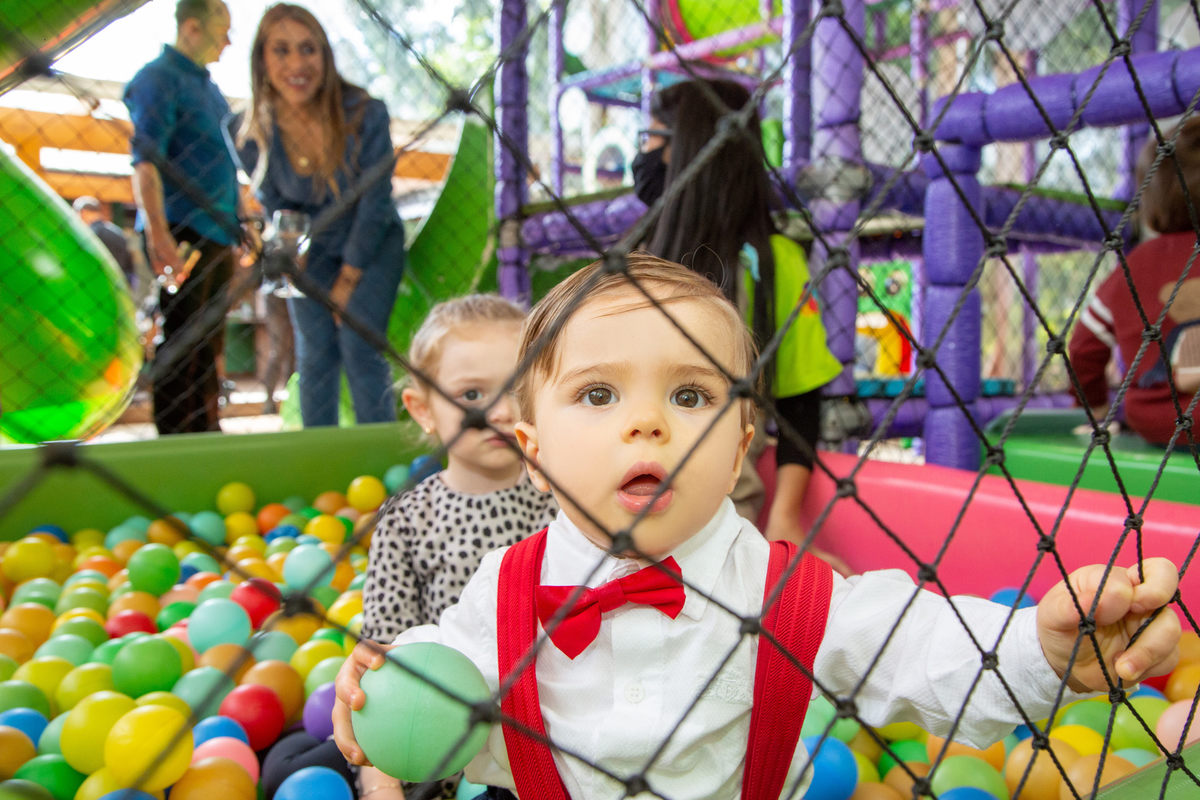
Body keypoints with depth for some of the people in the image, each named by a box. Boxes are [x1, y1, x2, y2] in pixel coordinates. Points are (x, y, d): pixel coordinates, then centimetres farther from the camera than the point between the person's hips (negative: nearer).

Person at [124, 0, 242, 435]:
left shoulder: (206, 85, 21)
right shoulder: (159, 79, -7)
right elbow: (145, 162, -17)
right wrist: (158, 233, -28)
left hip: (216, 235, 9)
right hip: (182, 236, -9)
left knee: (209, 343, 11)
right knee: (183, 347, -7)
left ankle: (206, 435, 19)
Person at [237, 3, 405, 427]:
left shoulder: (364, 114, -23)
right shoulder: (257, 136, -16)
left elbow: (375, 202, -16)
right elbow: (275, 207, 1)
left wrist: (349, 280, -11)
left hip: (373, 245, -2)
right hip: (313, 252, 3)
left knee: (359, 348, -12)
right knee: (314, 355, -2)